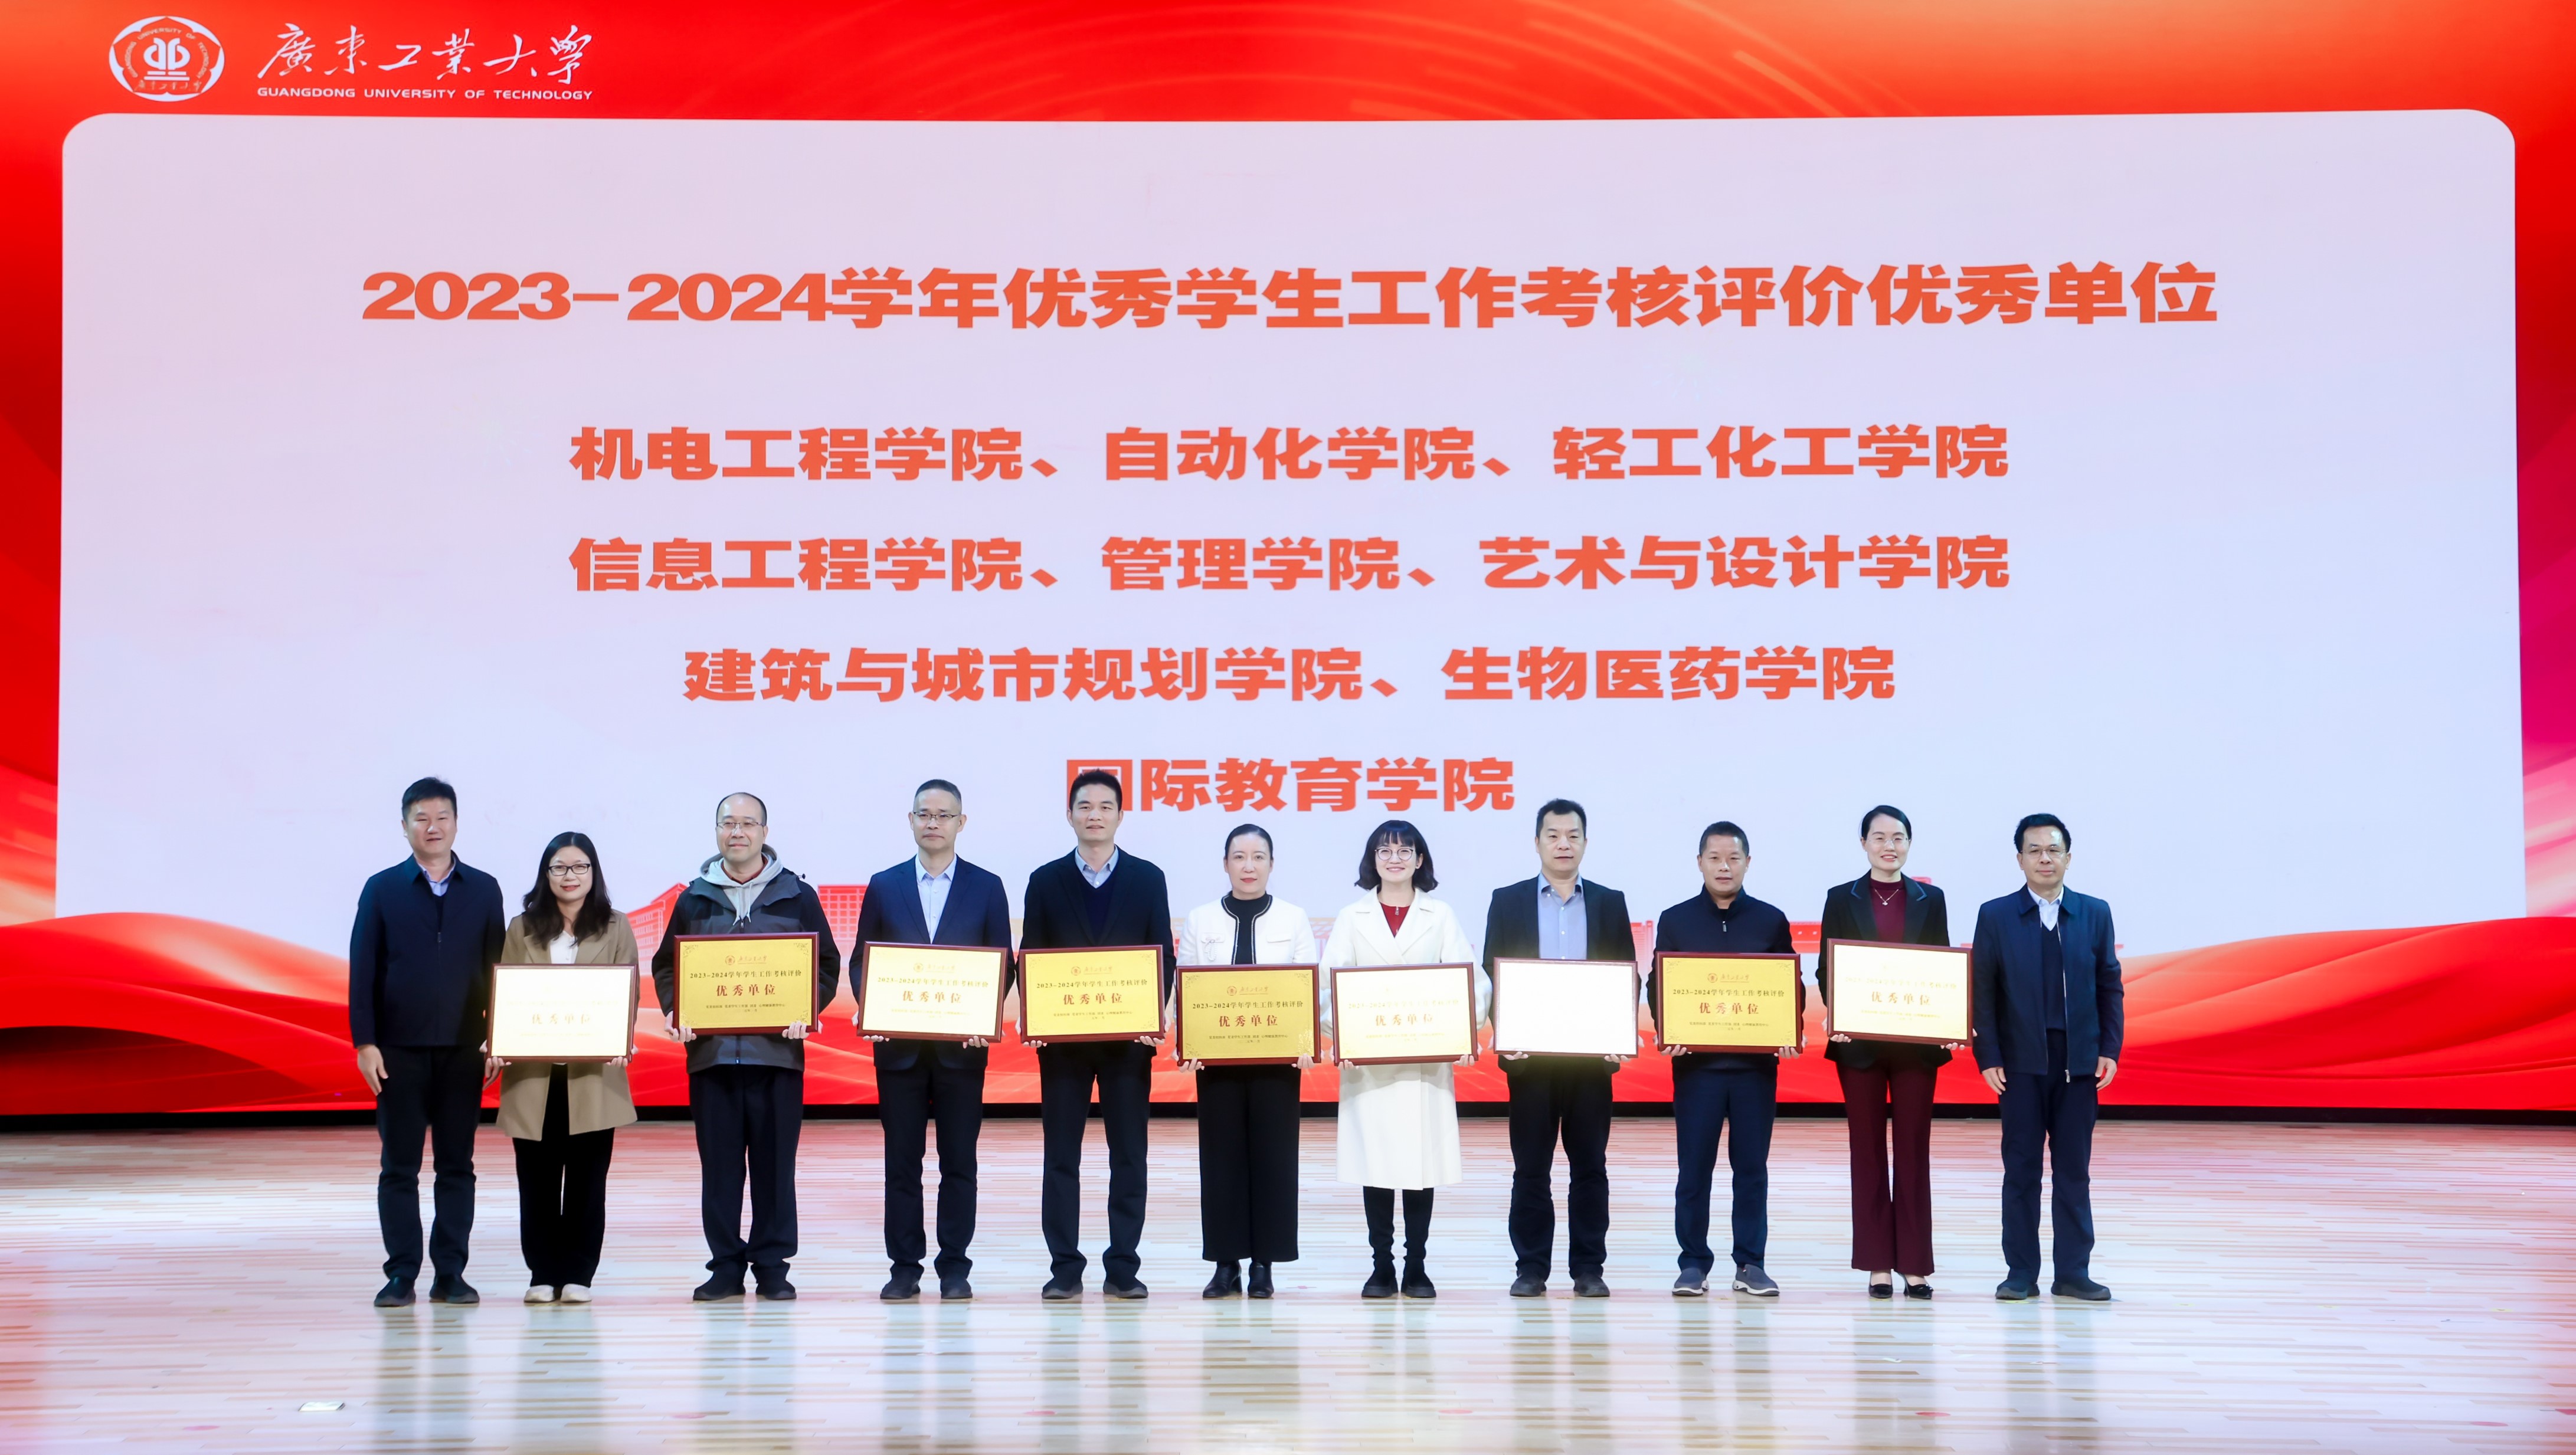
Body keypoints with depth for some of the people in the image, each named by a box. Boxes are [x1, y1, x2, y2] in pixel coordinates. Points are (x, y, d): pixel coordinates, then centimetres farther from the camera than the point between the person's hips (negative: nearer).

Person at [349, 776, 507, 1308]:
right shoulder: (382, 890, 3)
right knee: (399, 1166, 2)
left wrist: (498, 1039, 0)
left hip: (463, 1049, 1)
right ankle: (401, 1275, 7)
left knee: (457, 1164, 4)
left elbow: (498, 968, 7)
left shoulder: (484, 890, 7)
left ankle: (450, 1274, 10)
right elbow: (363, 971, 1)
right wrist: (365, 1043, -6)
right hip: (399, 1049, -1)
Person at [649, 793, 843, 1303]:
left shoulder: (798, 897, 7)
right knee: (718, 1164, 3)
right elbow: (665, 966, 13)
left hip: (777, 1051, -1)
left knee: (775, 1163, 1)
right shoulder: (694, 900, 11)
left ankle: (772, 1265, 9)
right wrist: (675, 1012, -5)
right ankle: (725, 1265, 10)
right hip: (710, 1050, 1)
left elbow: (827, 965, 8)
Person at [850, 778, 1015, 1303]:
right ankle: (904, 1268, 10)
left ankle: (955, 1269, 10)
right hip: (899, 1044, 1)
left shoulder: (987, 887, 5)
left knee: (959, 1160, 3)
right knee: (901, 1160, 3)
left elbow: (1002, 964, 4)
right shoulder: (884, 887, 8)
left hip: (961, 1044, -1)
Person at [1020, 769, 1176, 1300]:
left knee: (1129, 1154, 2)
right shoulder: (1046, 882, 6)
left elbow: (1163, 957, 4)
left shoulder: (1147, 879, 6)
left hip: (1129, 1037, 0)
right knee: (1061, 1156, 2)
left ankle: (1122, 1269, 9)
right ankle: (1065, 1268, 8)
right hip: (1063, 1037, 0)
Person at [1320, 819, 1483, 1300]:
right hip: (1367, 1060, 0)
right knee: (1373, 1162, 0)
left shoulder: (1440, 916, 10)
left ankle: (1417, 1269, 8)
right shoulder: (1352, 917, 10)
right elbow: (1329, 984, 2)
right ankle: (1381, 1268, 9)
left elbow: (1471, 980, 2)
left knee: (1421, 1161, -1)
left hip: (1426, 1058, 0)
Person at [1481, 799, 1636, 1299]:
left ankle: (1588, 1268, 10)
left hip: (1591, 1052, 1)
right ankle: (1530, 1269, 9)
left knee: (1590, 1164, 4)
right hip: (1529, 1052, -1)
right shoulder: (1508, 901, 6)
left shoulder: (1609, 902, 8)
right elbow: (1491, 974, 3)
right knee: (1531, 1167, 2)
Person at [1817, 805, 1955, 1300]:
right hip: (1860, 1042, 0)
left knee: (1914, 1150, 2)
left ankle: (1915, 1265, 6)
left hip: (1916, 1042, 0)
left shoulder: (1930, 901, 8)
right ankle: (1878, 1265, 9)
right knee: (1868, 1151, 4)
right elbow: (1825, 969, 2)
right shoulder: (1841, 900, 5)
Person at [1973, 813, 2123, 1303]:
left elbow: (2110, 986, 6)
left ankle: (2074, 1272, 10)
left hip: (2079, 1060, 1)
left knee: (2074, 1169, 5)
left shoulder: (2095, 913, 7)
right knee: (2021, 1168, 3)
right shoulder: (1995, 916, 2)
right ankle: (2021, 1273, 9)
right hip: (2022, 1061, -1)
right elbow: (1983, 992, -1)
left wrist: (2110, 1050, -2)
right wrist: (1988, 1057, -7)